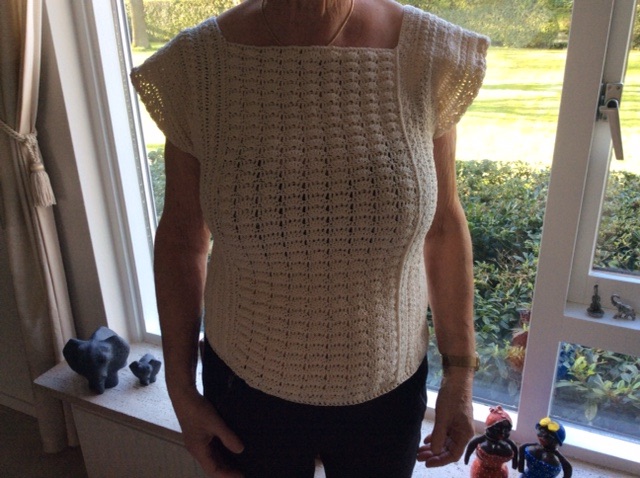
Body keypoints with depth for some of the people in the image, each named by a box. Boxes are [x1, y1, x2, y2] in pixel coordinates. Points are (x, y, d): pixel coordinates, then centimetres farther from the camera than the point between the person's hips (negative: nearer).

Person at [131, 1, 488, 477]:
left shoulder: (431, 55, -15)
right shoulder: (195, 63, -15)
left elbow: (443, 226, -5)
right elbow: (182, 239, -5)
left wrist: (460, 371, 1)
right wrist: (182, 391, 0)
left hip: (387, 391, 1)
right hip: (247, 387, 0)